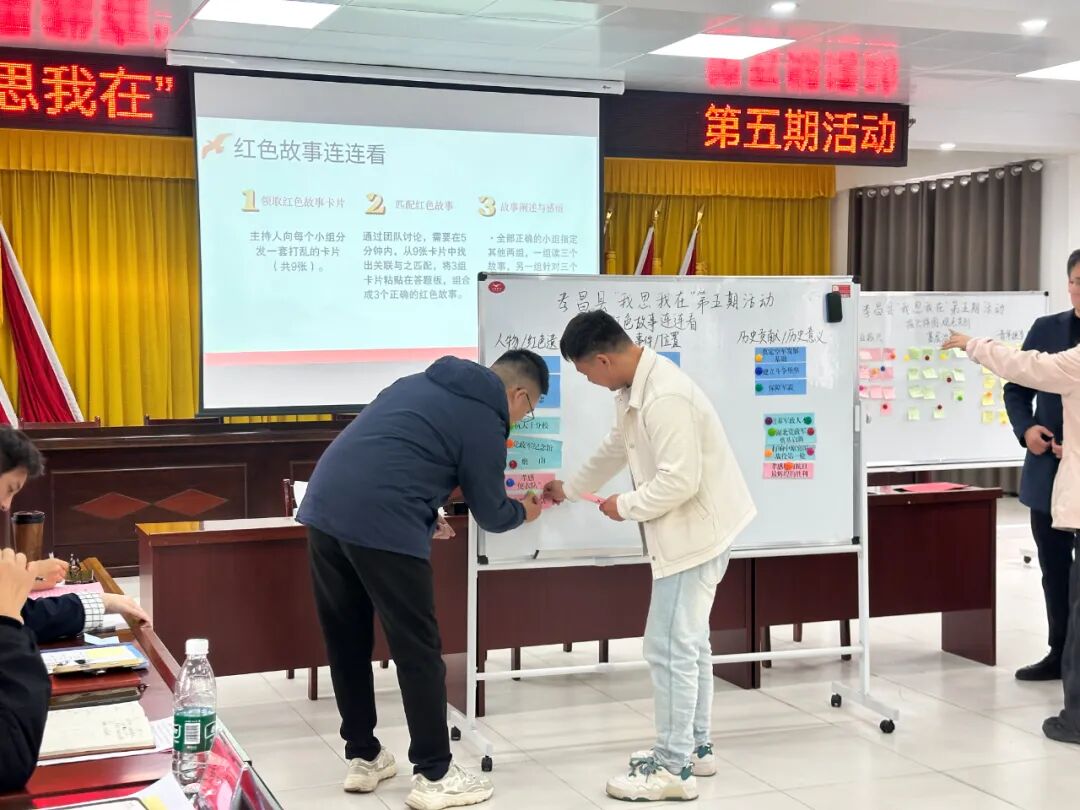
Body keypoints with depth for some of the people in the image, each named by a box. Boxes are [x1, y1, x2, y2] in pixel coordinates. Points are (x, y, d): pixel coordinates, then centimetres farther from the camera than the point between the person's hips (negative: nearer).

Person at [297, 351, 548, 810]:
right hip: (380, 526, -8)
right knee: (417, 650, 4)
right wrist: (524, 512, 29)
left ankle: (362, 759, 28)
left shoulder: (423, 383, 24)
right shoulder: (485, 421, 2)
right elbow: (490, 514, 8)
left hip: (324, 506, 8)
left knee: (346, 643, 17)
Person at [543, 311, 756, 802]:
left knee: (670, 648, -5)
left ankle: (674, 768, 4)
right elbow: (616, 449, 22)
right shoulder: (635, 388, 6)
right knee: (688, 642, 19)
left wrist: (626, 507, -13)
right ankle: (694, 747, 31)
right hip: (690, 530, 11)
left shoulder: (664, 397, -27)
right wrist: (569, 490, 33)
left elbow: (680, 481, -29)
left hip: (697, 530, -11)